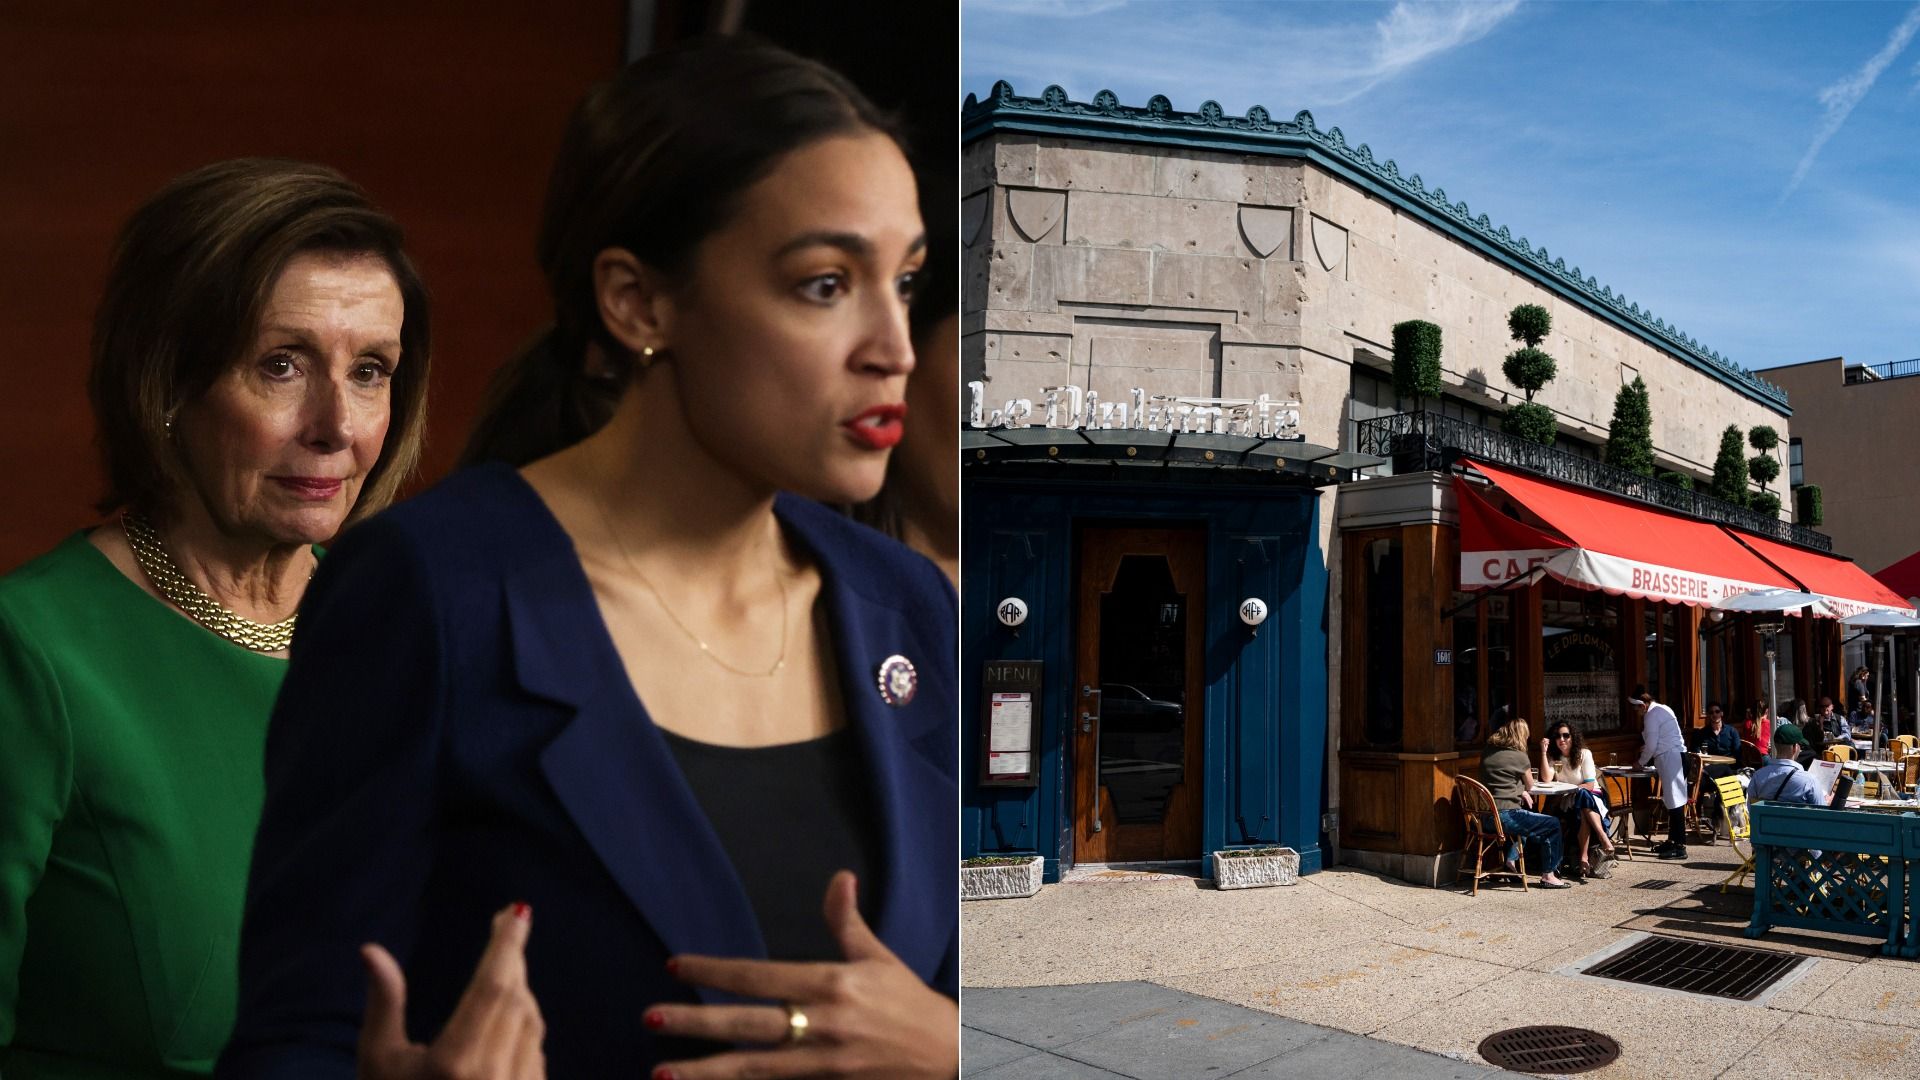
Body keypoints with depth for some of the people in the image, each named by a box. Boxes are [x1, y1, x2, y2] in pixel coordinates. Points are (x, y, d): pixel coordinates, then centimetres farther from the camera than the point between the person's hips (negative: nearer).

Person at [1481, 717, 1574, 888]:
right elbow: (1529, 786, 6)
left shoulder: (1487, 753, 11)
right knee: (1553, 826, 4)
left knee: (1525, 817, 34)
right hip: (1505, 816, -8)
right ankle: (1548, 875, 7)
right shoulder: (1519, 756, -9)